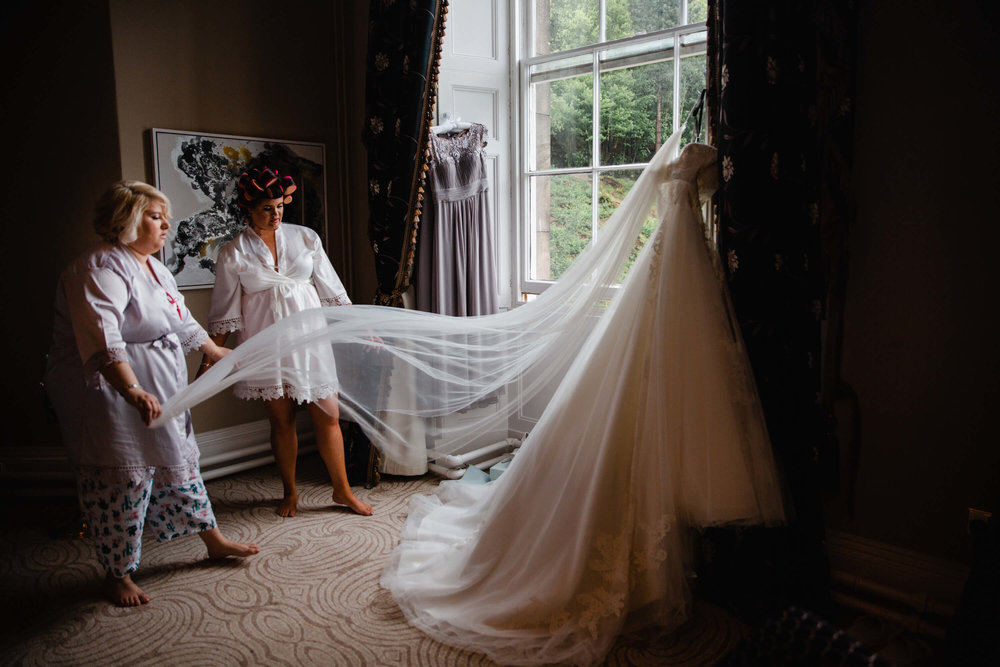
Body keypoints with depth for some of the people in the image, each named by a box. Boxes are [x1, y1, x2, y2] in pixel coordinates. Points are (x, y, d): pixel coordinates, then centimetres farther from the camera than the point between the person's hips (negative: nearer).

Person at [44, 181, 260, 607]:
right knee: (123, 481, 0)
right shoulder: (102, 269, -19)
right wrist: (133, 391, -45)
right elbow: (103, 337, -35)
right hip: (110, 393, -10)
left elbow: (183, 322, 27)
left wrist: (216, 352, 35)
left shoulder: (153, 267, 13)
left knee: (178, 463, 17)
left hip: (160, 392, 10)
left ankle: (213, 541, 31)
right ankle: (118, 575, 18)